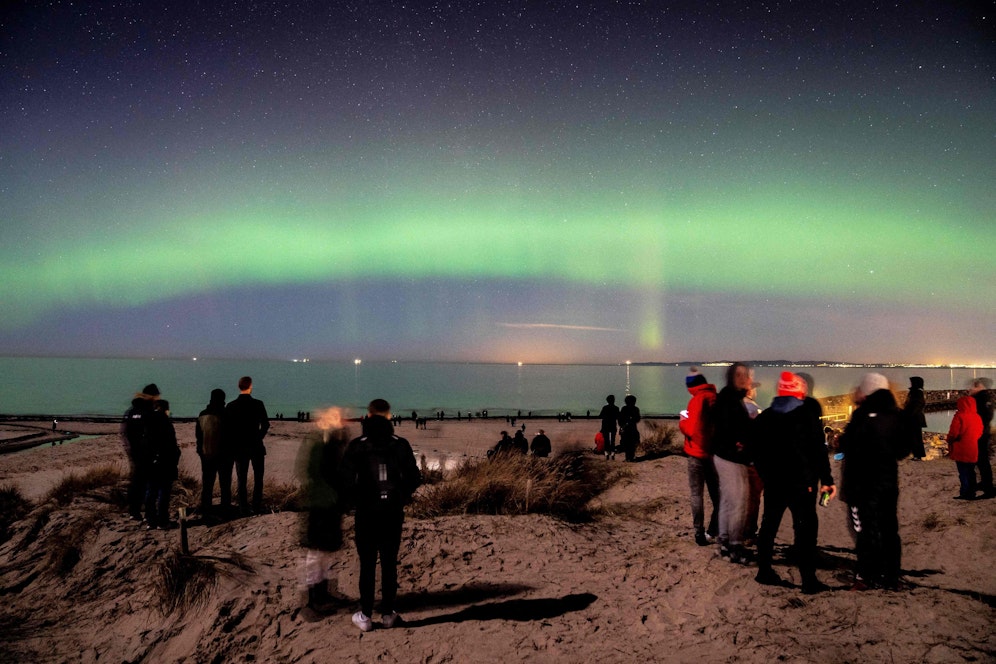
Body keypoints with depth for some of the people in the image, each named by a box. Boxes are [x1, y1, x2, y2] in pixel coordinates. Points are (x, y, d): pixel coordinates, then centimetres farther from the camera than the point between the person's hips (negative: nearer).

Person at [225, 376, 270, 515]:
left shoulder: (231, 406, -2)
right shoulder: (258, 404, -8)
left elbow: (226, 429, -1)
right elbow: (265, 425, -8)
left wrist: (231, 446, 8)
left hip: (239, 448, 2)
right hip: (256, 447, -2)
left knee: (242, 480, 8)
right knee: (258, 479, 9)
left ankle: (243, 509, 7)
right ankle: (257, 507, 5)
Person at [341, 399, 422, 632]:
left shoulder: (357, 446, -6)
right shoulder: (401, 445, -1)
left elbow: (347, 480, -11)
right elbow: (414, 478, -1)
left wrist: (357, 499, 4)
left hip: (366, 511, -1)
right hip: (393, 512, 1)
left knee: (367, 563, 8)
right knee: (390, 562, 10)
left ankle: (365, 615, 12)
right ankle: (388, 613, 16)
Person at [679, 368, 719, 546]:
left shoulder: (697, 400, -17)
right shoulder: (717, 398, 1)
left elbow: (691, 429, -22)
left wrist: (682, 421, -2)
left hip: (698, 453, -6)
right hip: (716, 452, 6)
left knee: (697, 493, 3)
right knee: (716, 493, 15)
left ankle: (700, 533, 1)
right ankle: (714, 532, 18)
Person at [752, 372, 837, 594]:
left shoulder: (764, 417, 4)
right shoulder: (807, 416, -10)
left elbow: (756, 451, 10)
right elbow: (818, 450, -11)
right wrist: (827, 479, -6)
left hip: (773, 482, 5)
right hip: (802, 482, -5)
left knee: (769, 525, 15)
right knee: (806, 529, 0)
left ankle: (764, 572, 22)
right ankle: (809, 580, 1)